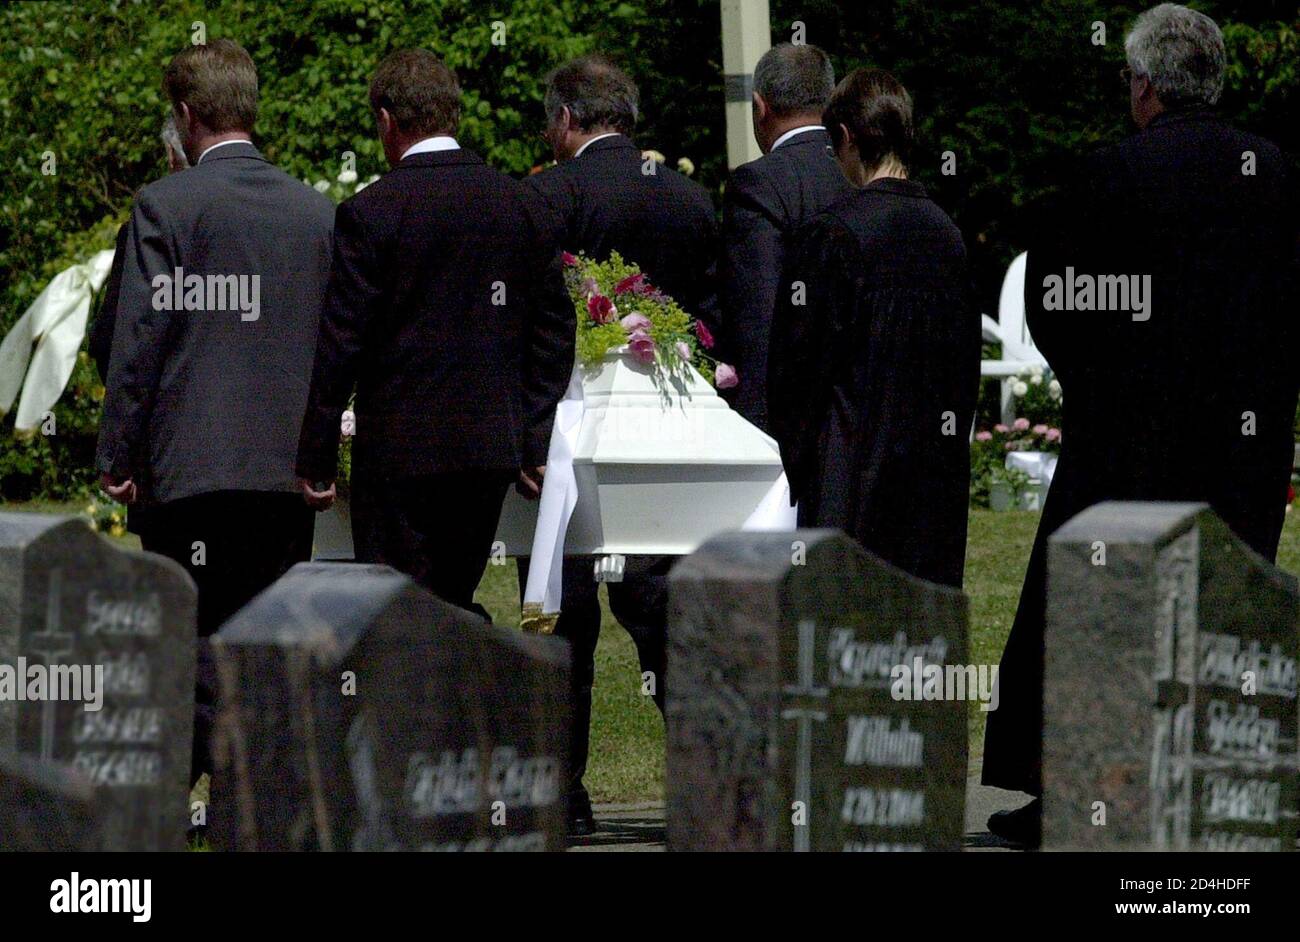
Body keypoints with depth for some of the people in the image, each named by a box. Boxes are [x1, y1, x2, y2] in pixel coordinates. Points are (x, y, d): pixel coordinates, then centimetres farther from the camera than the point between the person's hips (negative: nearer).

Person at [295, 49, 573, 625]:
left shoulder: (370, 212, -10)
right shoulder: (518, 203, 6)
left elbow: (339, 342, -11)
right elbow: (554, 325, 9)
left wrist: (315, 459, -5)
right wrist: (537, 442, 13)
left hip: (401, 447, -5)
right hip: (493, 445, 6)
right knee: (456, 603, 17)